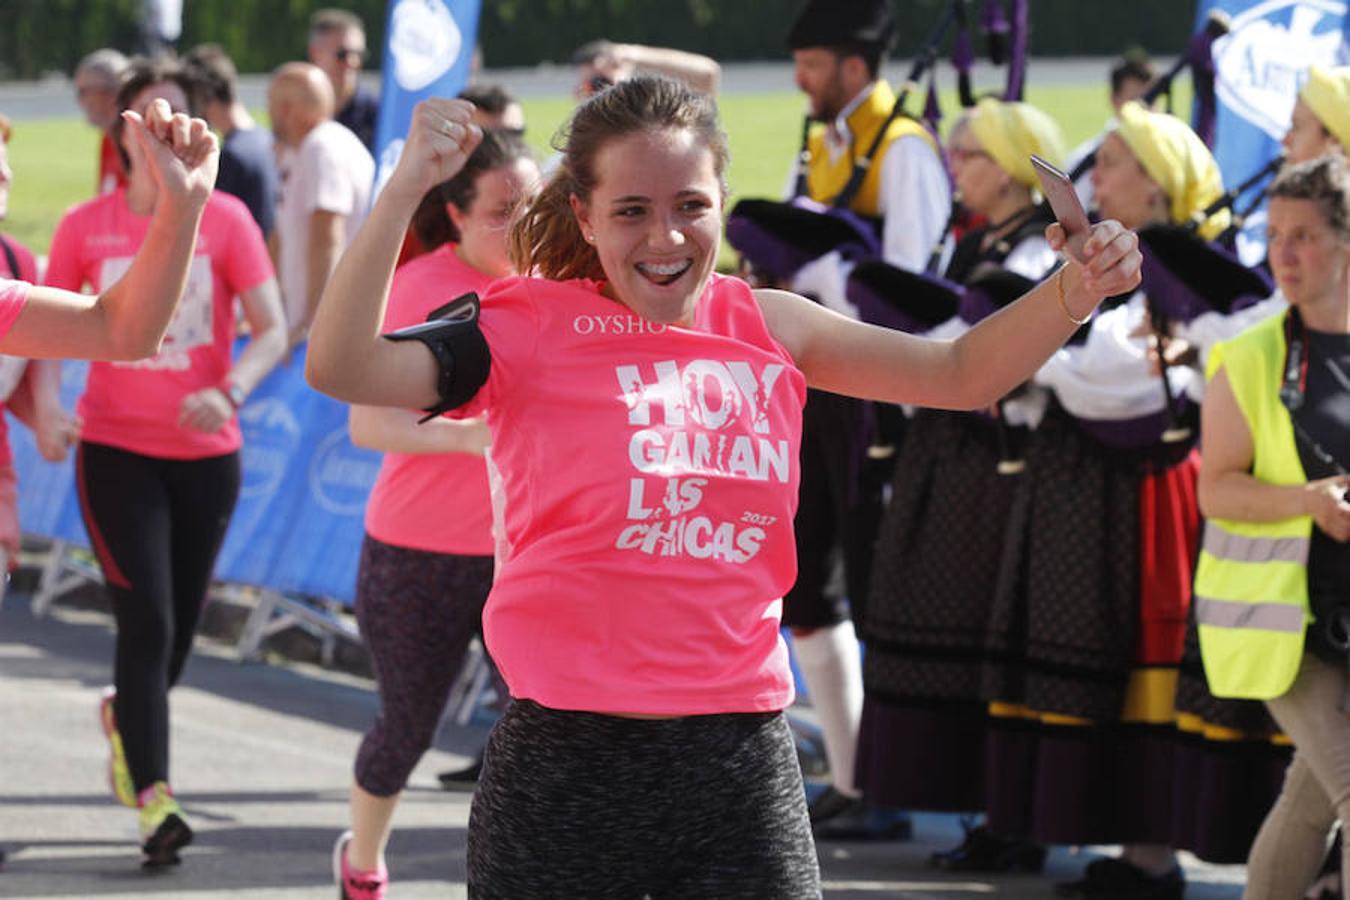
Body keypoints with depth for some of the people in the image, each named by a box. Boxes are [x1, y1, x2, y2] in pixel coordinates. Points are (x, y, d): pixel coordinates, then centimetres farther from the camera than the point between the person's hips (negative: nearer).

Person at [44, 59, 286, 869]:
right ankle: (154, 800, -10)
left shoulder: (225, 220, -3)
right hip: (116, 450, -2)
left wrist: (229, 390, -24)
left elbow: (272, 331, -7)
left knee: (181, 623, 11)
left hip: (206, 451, 2)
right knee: (147, 618, -12)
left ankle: (126, 714, 43)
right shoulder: (87, 227, -2)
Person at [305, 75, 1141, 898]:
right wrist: (408, 186, -23)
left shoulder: (764, 326, 9)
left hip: (743, 767, 3)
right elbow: (341, 368, -16)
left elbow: (963, 374, 13)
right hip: (570, 769, -3)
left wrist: (1075, 292, -4)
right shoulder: (533, 327, -4)